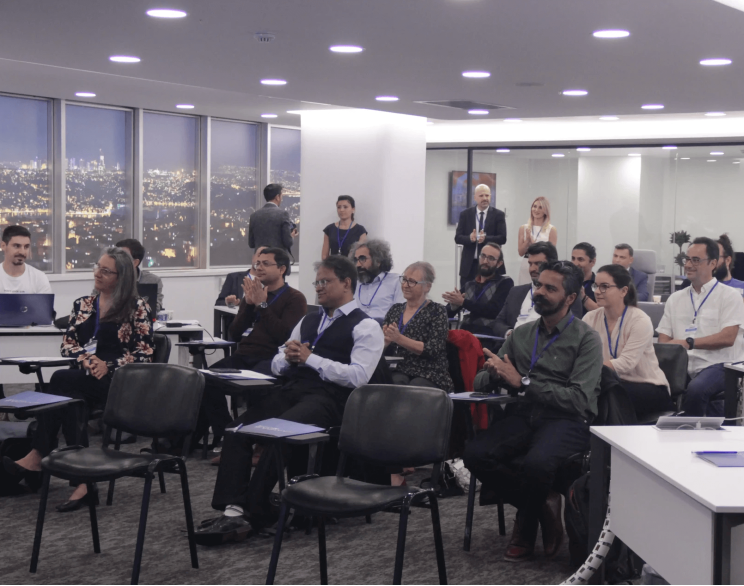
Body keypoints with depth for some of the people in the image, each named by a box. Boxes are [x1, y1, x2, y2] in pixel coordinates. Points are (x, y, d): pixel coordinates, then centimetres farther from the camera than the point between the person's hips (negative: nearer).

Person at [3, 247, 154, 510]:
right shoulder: (82, 304, 20)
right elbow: (67, 343, 14)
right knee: (72, 400, -33)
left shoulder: (137, 308, 3)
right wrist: (85, 358, -9)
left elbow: (144, 353, -3)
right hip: (84, 378, 4)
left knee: (60, 380, -30)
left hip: (118, 381, -4)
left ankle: (38, 456, -26)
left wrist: (108, 365, -16)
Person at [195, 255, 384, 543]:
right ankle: (232, 511, -28)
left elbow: (357, 376, -11)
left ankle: (251, 513, -25)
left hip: (328, 399, -7)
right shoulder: (308, 320, 28)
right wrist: (288, 357, 2)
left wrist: (310, 358, -10)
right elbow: (277, 365, 27)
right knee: (237, 430, -20)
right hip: (291, 390, 7)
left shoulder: (366, 327, 3)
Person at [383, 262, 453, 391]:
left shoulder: (437, 311, 3)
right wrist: (386, 341, -8)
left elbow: (433, 350, -9)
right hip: (398, 372, 3)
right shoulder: (395, 309, 17)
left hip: (429, 376, -3)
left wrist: (399, 339, -17)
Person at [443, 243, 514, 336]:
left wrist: (463, 302, -6)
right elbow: (448, 313, 18)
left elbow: (494, 311, -8)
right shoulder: (469, 286, 22)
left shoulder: (505, 283, 6)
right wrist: (454, 304, -6)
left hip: (489, 334, -4)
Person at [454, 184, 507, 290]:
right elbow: (457, 237, 4)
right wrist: (469, 238, -18)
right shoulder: (465, 215, 9)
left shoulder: (498, 215, 4)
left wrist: (486, 238, -21)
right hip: (469, 264, 2)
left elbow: (502, 238, -4)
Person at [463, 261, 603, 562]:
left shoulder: (586, 339, 1)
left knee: (536, 464, -36)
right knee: (475, 454, -25)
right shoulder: (521, 334, 17)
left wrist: (523, 382, -14)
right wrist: (493, 373, -8)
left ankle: (525, 530, -2)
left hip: (567, 420, -5)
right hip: (524, 414, 5)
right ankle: (543, 505, -4)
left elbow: (579, 398, -12)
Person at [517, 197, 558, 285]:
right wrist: (527, 240, -10)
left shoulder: (552, 230, -1)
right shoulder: (523, 228, 8)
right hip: (526, 267, 3)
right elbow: (520, 252, 7)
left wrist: (533, 241, -8)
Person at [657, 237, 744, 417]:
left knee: (696, 389, -37)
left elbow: (727, 338, -10)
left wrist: (688, 343, -17)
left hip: (718, 366, -5)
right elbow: (663, 340, 12)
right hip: (683, 367, 5)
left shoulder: (729, 296, 2)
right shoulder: (675, 299, 17)